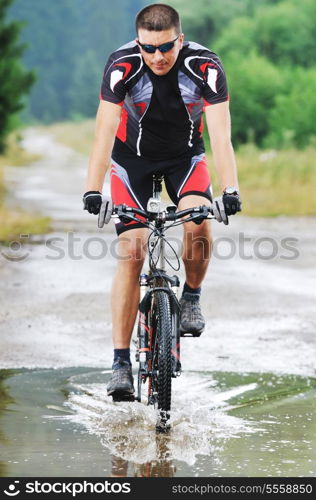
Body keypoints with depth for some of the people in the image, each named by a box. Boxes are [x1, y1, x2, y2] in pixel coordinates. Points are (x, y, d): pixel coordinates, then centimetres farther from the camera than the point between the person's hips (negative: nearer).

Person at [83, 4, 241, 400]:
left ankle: (191, 297, 1)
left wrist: (230, 191, -42)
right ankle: (121, 362, -10)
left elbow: (220, 135, -30)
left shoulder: (205, 67, -26)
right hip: (133, 156, -1)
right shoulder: (122, 66, -27)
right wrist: (92, 191, -40)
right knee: (131, 252, -12)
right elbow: (105, 132, -30)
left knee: (198, 223, -28)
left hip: (185, 154, 1)